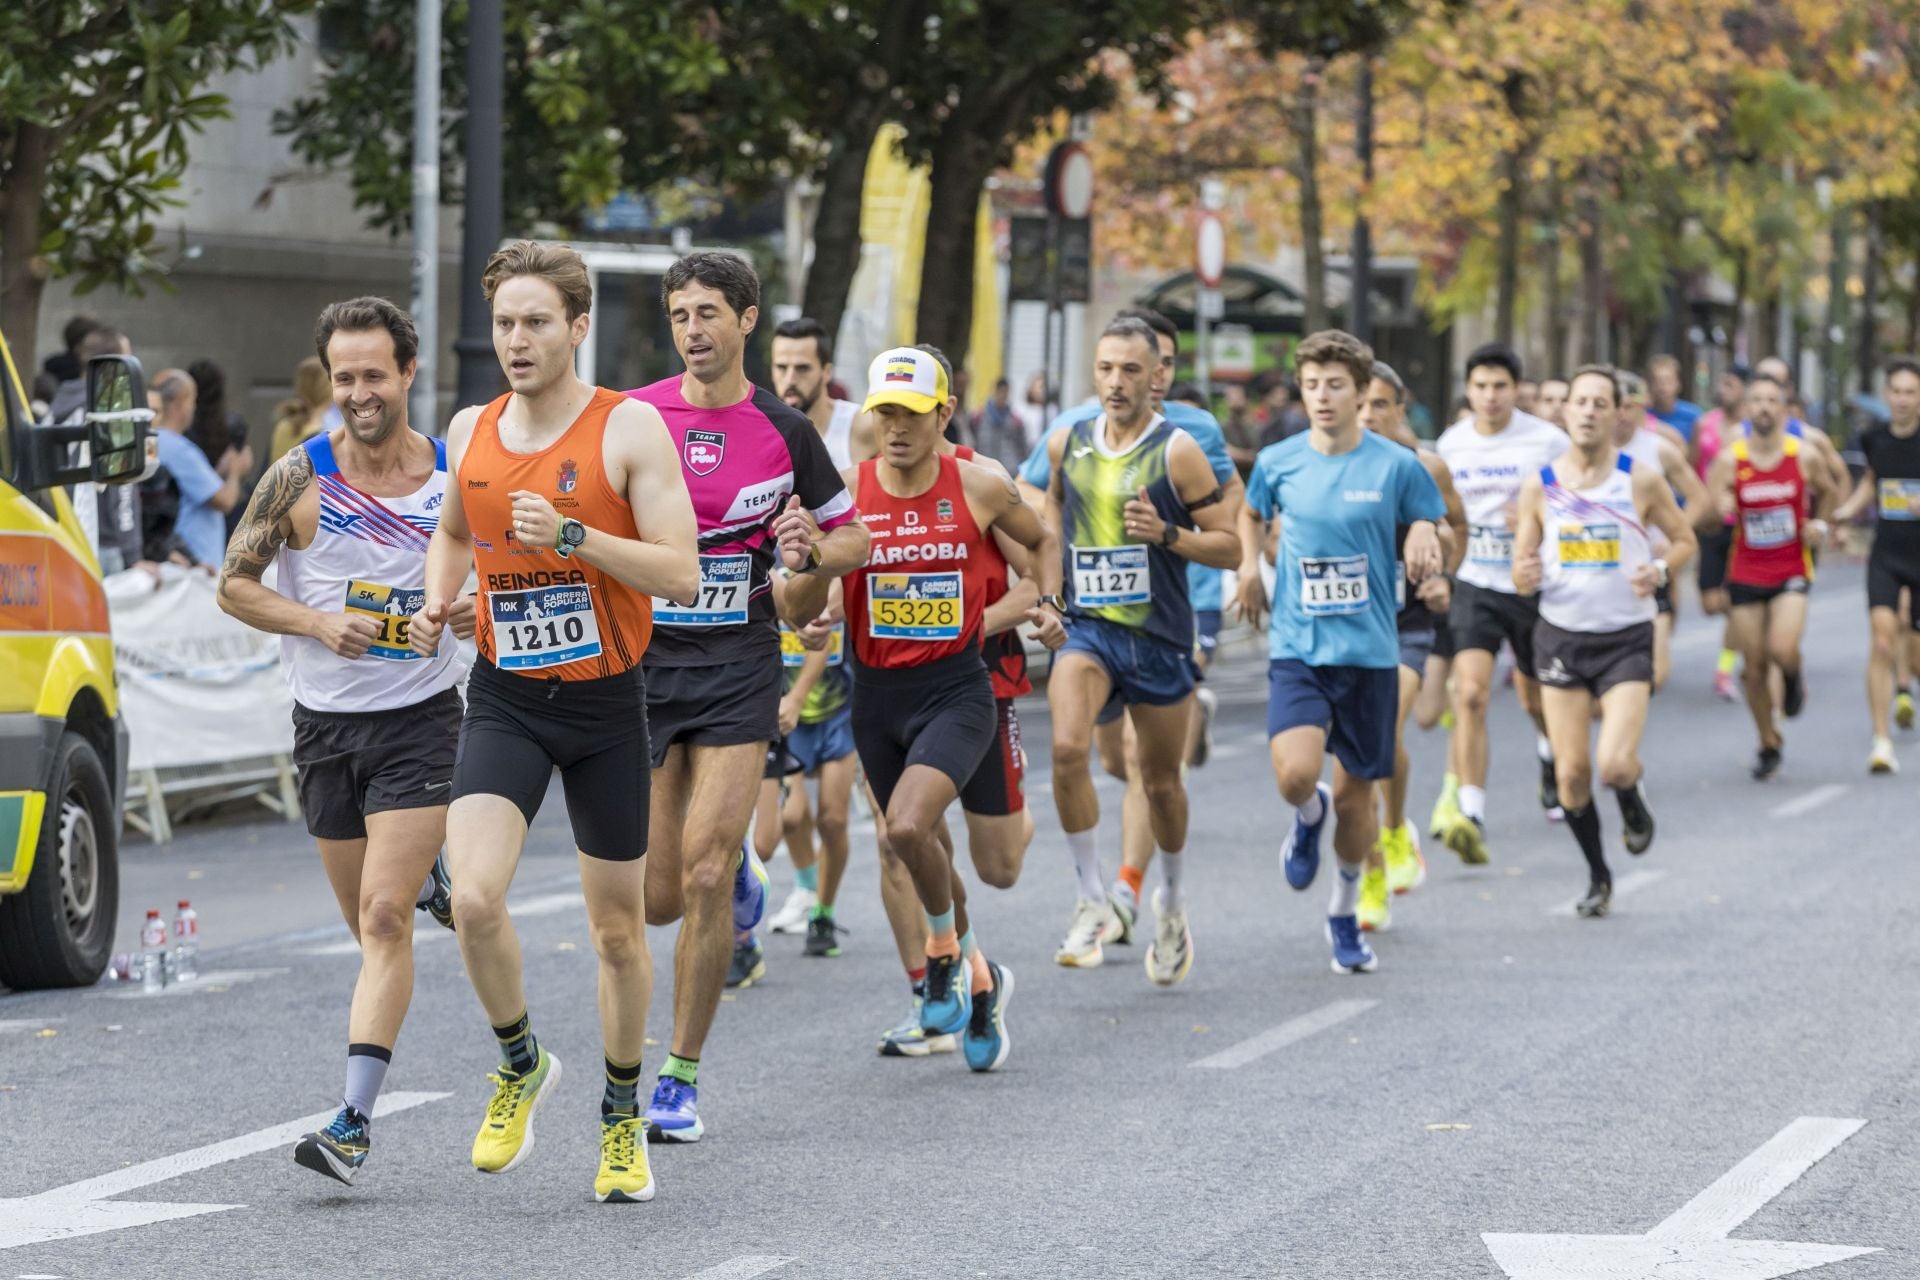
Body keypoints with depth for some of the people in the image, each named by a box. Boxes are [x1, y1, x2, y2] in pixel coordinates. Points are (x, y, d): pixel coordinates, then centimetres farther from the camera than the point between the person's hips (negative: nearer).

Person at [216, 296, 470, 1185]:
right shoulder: (300, 477, -6)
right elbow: (234, 584, 0)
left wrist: (484, 609, -13)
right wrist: (319, 623, -16)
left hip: (421, 719, -2)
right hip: (326, 724, 2)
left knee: (383, 920, -14)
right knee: (369, 922, 14)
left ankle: (354, 1120, -18)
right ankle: (426, 880, 51)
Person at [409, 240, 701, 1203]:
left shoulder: (630, 429, -10)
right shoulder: (470, 431, 4)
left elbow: (681, 574, -14)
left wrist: (571, 536, -25)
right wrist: (436, 602, 5)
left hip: (606, 702, -2)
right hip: (505, 699, 2)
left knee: (617, 927, 9)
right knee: (473, 897, -19)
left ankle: (622, 1117, 30)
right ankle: (520, 1063, 8)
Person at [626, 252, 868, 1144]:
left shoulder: (784, 432, 1)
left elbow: (852, 537, 12)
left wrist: (813, 555, -9)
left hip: (737, 666, -1)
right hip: (640, 659, 1)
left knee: (704, 879, -11)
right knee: (655, 897, 1)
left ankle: (681, 1077, 1)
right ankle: (734, 863, 39)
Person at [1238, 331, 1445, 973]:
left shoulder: (1397, 465, -4)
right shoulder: (1278, 462, 2)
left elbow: (1429, 531, 8)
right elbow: (1252, 514, 23)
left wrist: (1423, 548, -15)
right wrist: (1249, 566, 5)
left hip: (1369, 650, 0)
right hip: (1296, 648, 0)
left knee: (1357, 793, 8)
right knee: (1295, 775, -22)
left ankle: (1344, 914, 32)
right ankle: (1310, 816, 17)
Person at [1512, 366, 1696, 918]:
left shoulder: (1642, 479, -6)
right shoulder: (1540, 485, -1)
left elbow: (1684, 539, 7)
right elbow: (1521, 569, 4)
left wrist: (1660, 570, -14)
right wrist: (1525, 576, -20)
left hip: (1627, 638, -2)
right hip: (1561, 637, 2)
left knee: (1615, 765, -17)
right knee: (1571, 773, 1)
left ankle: (1633, 798, 21)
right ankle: (1597, 877, 23)